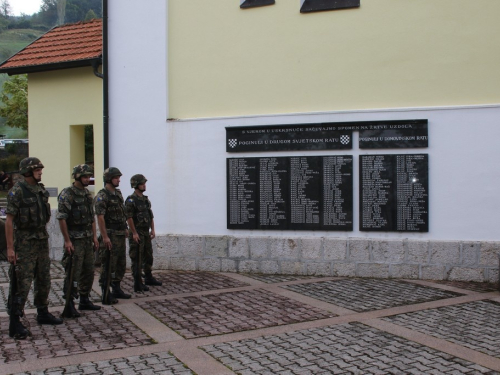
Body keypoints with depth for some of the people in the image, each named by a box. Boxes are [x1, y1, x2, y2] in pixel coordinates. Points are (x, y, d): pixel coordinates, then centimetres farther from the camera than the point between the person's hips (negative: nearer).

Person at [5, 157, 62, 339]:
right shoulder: (17, 191, -12)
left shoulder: (42, 191, 9)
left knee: (44, 281, 16)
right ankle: (15, 324, 1)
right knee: (22, 284, -6)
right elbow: (9, 220, -14)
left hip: (42, 241, 7)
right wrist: (10, 248, -18)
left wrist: (44, 237, 14)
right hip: (24, 243, -7)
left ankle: (43, 313, 30)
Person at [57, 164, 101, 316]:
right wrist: (67, 241, -17)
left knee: (88, 272, 12)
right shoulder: (67, 194, -10)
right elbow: (61, 218, -14)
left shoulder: (88, 194, 13)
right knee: (73, 273, -5)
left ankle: (84, 301, 23)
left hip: (88, 239, 8)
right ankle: (69, 304, 3)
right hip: (75, 240, -8)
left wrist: (94, 236, 13)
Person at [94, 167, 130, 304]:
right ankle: (106, 295, 1)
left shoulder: (118, 193, 14)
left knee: (121, 264, 15)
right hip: (110, 235, -9)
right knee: (108, 266, -5)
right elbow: (100, 217, -18)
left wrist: (125, 229, 17)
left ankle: (116, 289, 26)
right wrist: (105, 237, -22)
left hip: (121, 235, 9)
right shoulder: (102, 196, -12)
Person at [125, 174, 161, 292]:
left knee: (148, 257, 17)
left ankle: (148, 278, 31)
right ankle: (138, 284, 0)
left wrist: (152, 230, 9)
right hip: (137, 233, -8)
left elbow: (151, 216, 17)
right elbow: (129, 217, -17)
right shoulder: (131, 200, -12)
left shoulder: (146, 199, 14)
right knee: (137, 259, -4)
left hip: (146, 233, 8)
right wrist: (134, 233, -19)